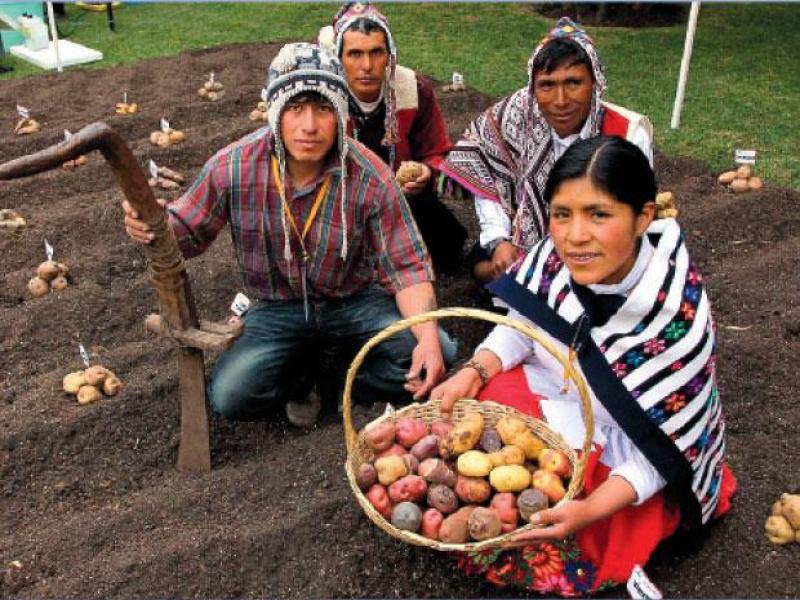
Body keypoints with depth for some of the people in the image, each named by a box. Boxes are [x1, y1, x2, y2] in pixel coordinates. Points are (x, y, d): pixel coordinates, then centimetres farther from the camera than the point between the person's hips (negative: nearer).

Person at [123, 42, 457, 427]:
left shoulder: (371, 180, -20)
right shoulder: (232, 167, -17)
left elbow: (407, 268, -15)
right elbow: (186, 232, -2)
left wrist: (428, 336, -33)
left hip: (356, 302, 0)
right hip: (277, 308, 1)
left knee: (438, 355, -23)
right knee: (230, 397, -22)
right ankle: (301, 370, 12)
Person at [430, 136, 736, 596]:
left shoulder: (678, 320, -32)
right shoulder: (554, 256, -19)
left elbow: (657, 452, -22)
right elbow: (520, 330, 1)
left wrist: (589, 510, -34)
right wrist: (473, 373, -16)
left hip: (623, 462, -5)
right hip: (553, 395, 5)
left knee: (541, 546, -19)